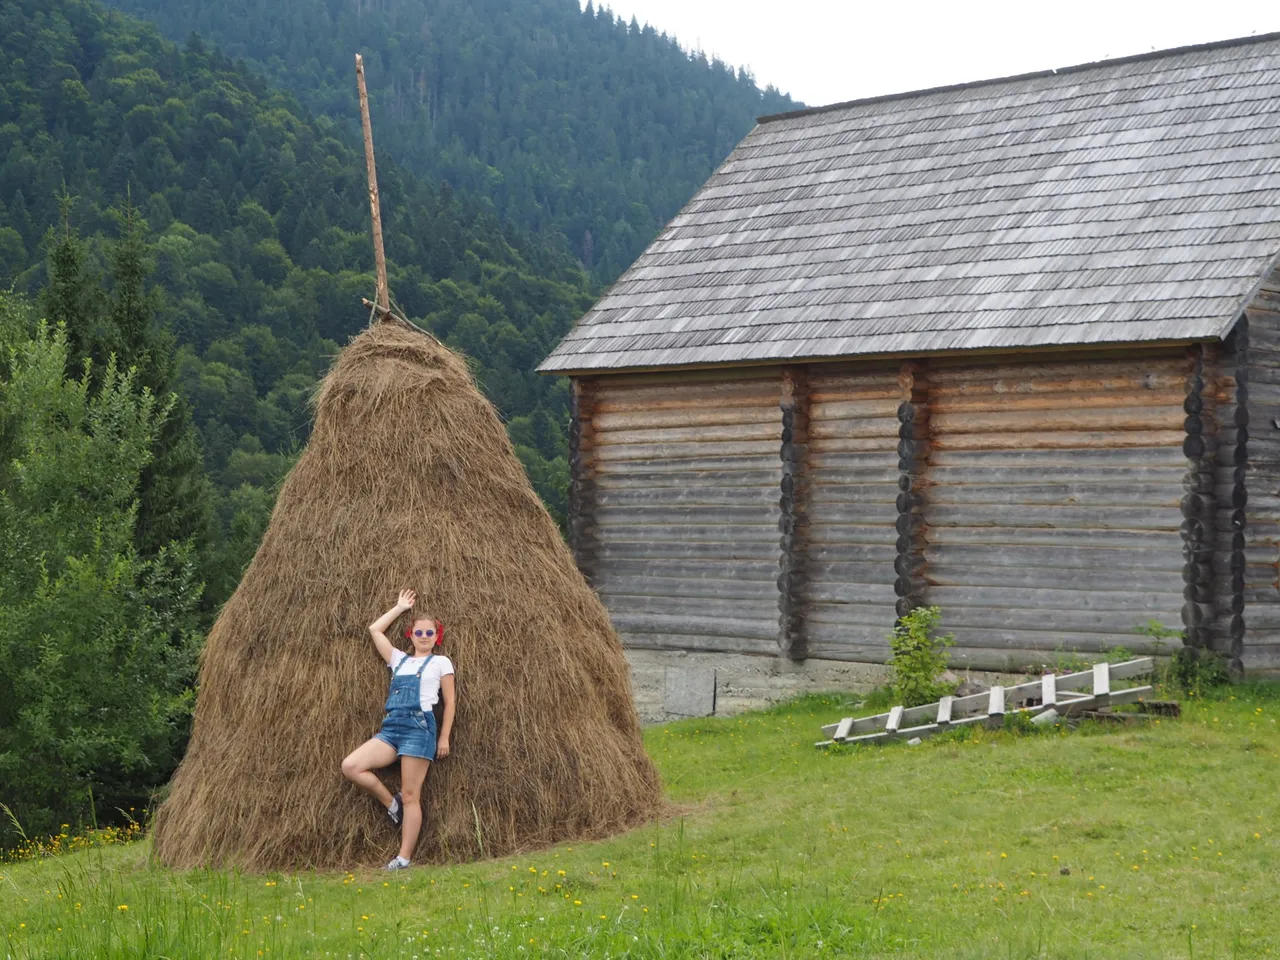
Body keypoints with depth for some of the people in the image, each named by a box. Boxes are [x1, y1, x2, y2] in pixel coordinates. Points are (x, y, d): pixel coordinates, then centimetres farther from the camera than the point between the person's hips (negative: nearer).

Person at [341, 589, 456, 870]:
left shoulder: (440, 663, 8)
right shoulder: (399, 659, 20)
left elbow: (450, 701, 5)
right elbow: (374, 629, 22)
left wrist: (444, 738, -1)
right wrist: (400, 608, 28)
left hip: (419, 727, -5)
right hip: (391, 726, 5)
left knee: (410, 796, -8)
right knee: (350, 767, -14)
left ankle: (404, 858, -6)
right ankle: (392, 805, 5)